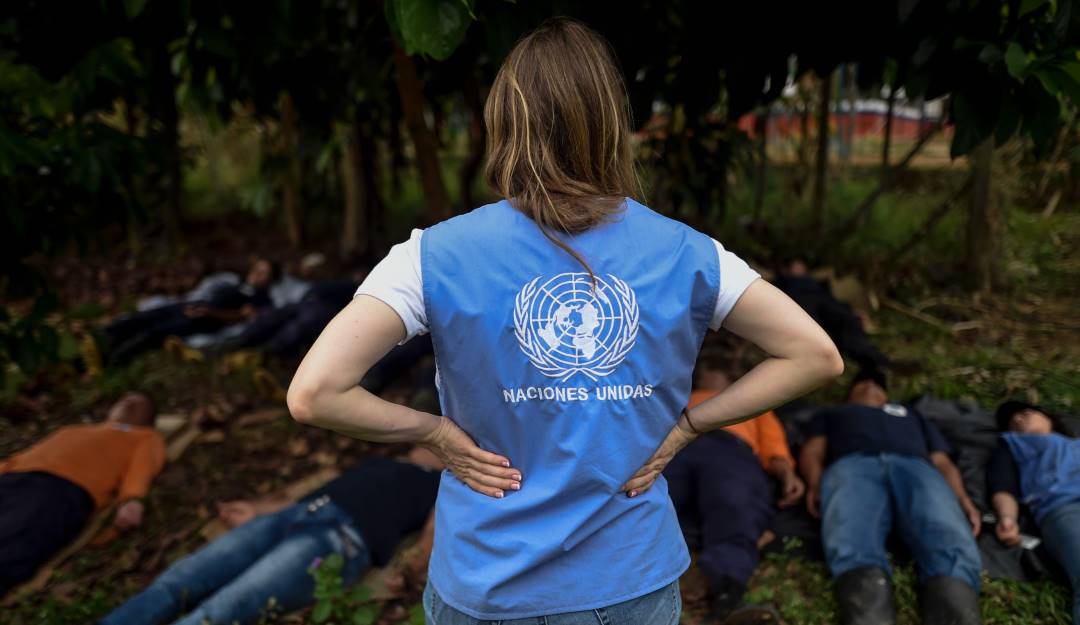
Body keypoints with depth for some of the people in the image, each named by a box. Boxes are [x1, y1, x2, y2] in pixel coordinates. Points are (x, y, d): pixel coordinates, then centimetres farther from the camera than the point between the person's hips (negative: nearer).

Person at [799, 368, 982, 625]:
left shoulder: (911, 415, 45)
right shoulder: (831, 414, 40)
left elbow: (942, 461, 28)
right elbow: (812, 451, 20)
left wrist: (962, 500, 5)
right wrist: (814, 484, -5)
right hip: (852, 466, -1)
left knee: (950, 545, -36)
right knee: (853, 545, -39)